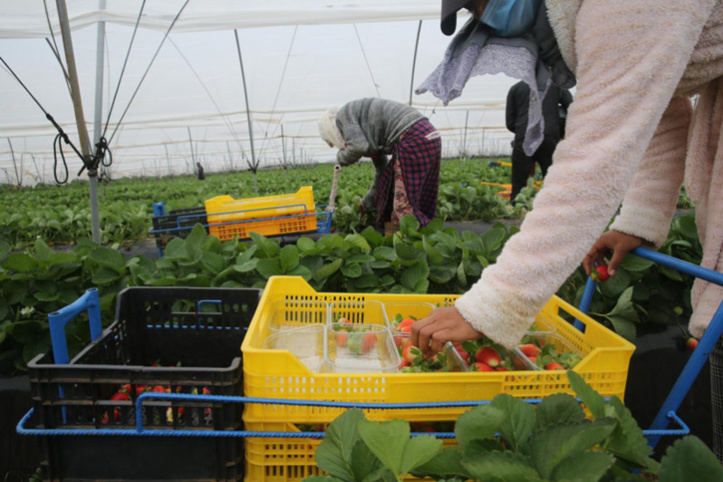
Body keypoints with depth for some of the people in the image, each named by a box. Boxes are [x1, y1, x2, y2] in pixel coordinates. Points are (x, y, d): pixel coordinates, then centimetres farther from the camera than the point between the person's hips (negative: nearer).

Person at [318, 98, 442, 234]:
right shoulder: (366, 132, 28)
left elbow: (359, 147, -15)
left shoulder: (343, 116, 5)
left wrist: (342, 158, 8)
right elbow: (382, 169, 33)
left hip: (414, 138, -10)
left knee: (405, 204, -5)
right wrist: (367, 203, 43)